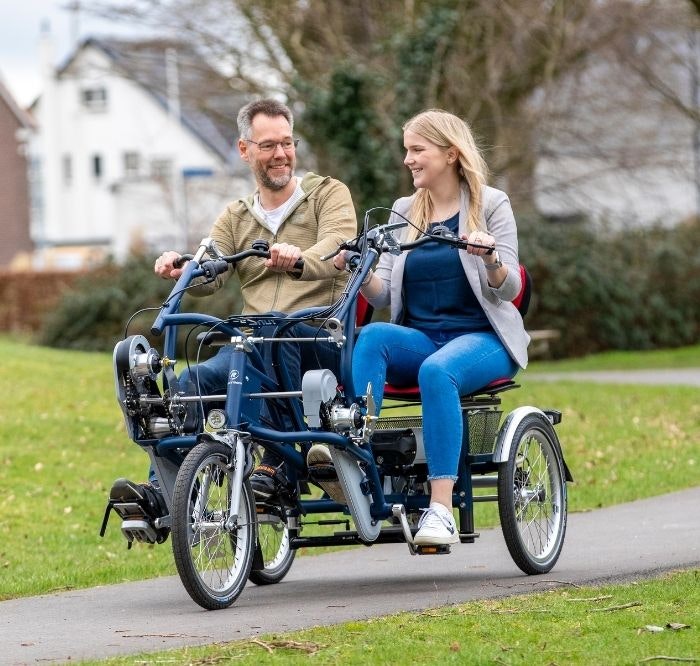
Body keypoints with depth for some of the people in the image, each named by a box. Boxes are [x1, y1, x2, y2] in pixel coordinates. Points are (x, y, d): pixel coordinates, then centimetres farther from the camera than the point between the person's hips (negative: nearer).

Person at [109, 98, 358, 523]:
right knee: (195, 380, -24)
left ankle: (276, 464, -38)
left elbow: (338, 246, -14)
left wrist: (298, 260, -37)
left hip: (324, 339, -4)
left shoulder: (328, 194, 7)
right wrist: (183, 269, -20)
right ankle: (160, 492, -29)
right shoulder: (236, 218, 20)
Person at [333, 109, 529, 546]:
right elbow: (384, 295, 8)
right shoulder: (404, 213, 15)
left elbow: (508, 290, -7)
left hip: (482, 338, -4)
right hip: (419, 339, 4)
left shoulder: (491, 205, 2)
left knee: (437, 371, -37)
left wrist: (491, 259, -28)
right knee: (373, 337, -30)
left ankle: (442, 508, -42)